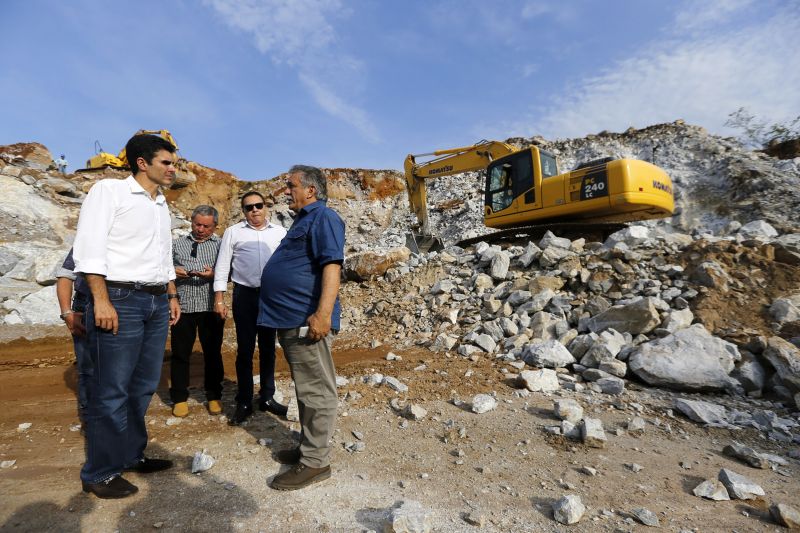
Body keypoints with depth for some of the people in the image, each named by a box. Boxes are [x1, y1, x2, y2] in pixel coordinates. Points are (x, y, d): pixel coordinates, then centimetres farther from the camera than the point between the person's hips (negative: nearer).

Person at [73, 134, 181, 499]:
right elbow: (89, 248, -12)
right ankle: (100, 473, 16)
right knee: (111, 391, 1)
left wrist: (172, 296, 19)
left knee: (143, 386, 12)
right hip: (120, 300, -7)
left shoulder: (162, 206, 18)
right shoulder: (109, 190, -4)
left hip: (157, 303, 7)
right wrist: (101, 301, -18)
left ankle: (132, 455, 27)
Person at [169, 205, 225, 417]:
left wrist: (213, 274, -18)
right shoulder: (177, 243, 13)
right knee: (180, 354, 8)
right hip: (182, 306, 2)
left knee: (212, 353, 7)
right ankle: (179, 398, 23)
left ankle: (214, 396, 21)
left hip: (210, 307, -1)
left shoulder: (220, 245, 7)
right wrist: (172, 272, -9)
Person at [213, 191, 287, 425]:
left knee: (268, 349, 11)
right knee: (245, 350, 7)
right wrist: (219, 299, -3)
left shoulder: (280, 232, 7)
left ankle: (267, 398, 24)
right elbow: (222, 266, 3)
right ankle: (244, 402, 19)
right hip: (245, 295, -1)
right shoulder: (233, 232, 4)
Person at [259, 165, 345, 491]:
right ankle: (309, 447, 32)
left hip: (306, 321, -11)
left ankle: (315, 462, 10)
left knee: (315, 392, -1)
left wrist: (323, 313, -31)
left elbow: (332, 266, -23)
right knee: (306, 390, 18)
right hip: (290, 321, 11)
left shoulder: (323, 218, -10)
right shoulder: (304, 220, 22)